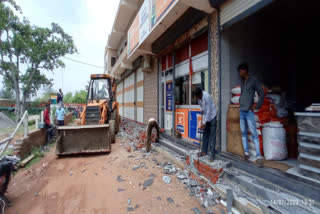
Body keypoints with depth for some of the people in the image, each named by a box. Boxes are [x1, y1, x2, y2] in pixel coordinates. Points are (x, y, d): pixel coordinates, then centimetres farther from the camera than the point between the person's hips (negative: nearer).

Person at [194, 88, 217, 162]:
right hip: (205, 116, 7)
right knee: (205, 134, 11)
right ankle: (204, 151, 22)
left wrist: (204, 123, -23)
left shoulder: (206, 97, -28)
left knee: (212, 136, -3)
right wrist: (202, 110, -7)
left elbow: (209, 111, -25)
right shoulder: (198, 97, -6)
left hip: (212, 116, -6)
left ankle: (212, 154, 5)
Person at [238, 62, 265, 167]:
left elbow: (261, 94, -4)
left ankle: (259, 156, 0)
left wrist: (257, 106, -9)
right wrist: (241, 103, 10)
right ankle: (246, 153, 18)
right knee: (243, 133, 8)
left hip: (249, 111, -6)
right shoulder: (242, 82, 16)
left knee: (254, 134, -5)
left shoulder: (253, 80, -3)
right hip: (241, 111, 6)